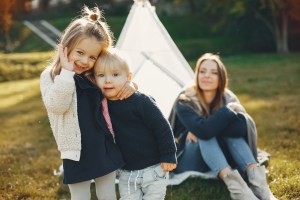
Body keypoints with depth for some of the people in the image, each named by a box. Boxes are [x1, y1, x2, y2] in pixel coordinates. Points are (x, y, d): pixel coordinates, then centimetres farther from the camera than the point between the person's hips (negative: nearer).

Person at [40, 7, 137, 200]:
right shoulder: (50, 75, -7)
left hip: (105, 148, 3)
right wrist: (67, 73, -25)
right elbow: (56, 106, -22)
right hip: (77, 152, -3)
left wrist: (128, 84, -2)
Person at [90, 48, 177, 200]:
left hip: (153, 169, -5)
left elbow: (162, 127, -15)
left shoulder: (141, 102, -19)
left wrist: (168, 157, -12)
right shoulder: (101, 104, -3)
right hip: (126, 173, 5)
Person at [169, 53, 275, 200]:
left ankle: (255, 177, -36)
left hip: (217, 159, 3)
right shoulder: (185, 102, -21)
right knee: (206, 133, -32)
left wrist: (204, 128, -32)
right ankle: (232, 182, -47)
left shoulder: (227, 97, -8)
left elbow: (245, 126, -27)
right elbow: (203, 130, -39)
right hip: (187, 163, -3)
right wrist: (228, 110, -29)